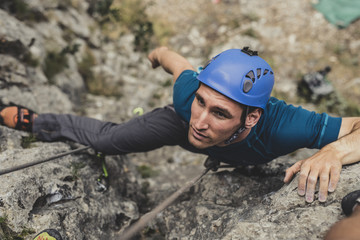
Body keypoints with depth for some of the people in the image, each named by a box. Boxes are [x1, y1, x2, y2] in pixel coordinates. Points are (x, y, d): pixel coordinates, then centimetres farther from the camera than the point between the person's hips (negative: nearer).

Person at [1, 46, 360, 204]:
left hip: (244, 158, 0)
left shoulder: (280, 125, -49)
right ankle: (33, 121, 34)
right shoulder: (189, 94, -42)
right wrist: (156, 53, 5)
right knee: (105, 138, 8)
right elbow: (171, 57, -19)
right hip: (179, 124, 1)